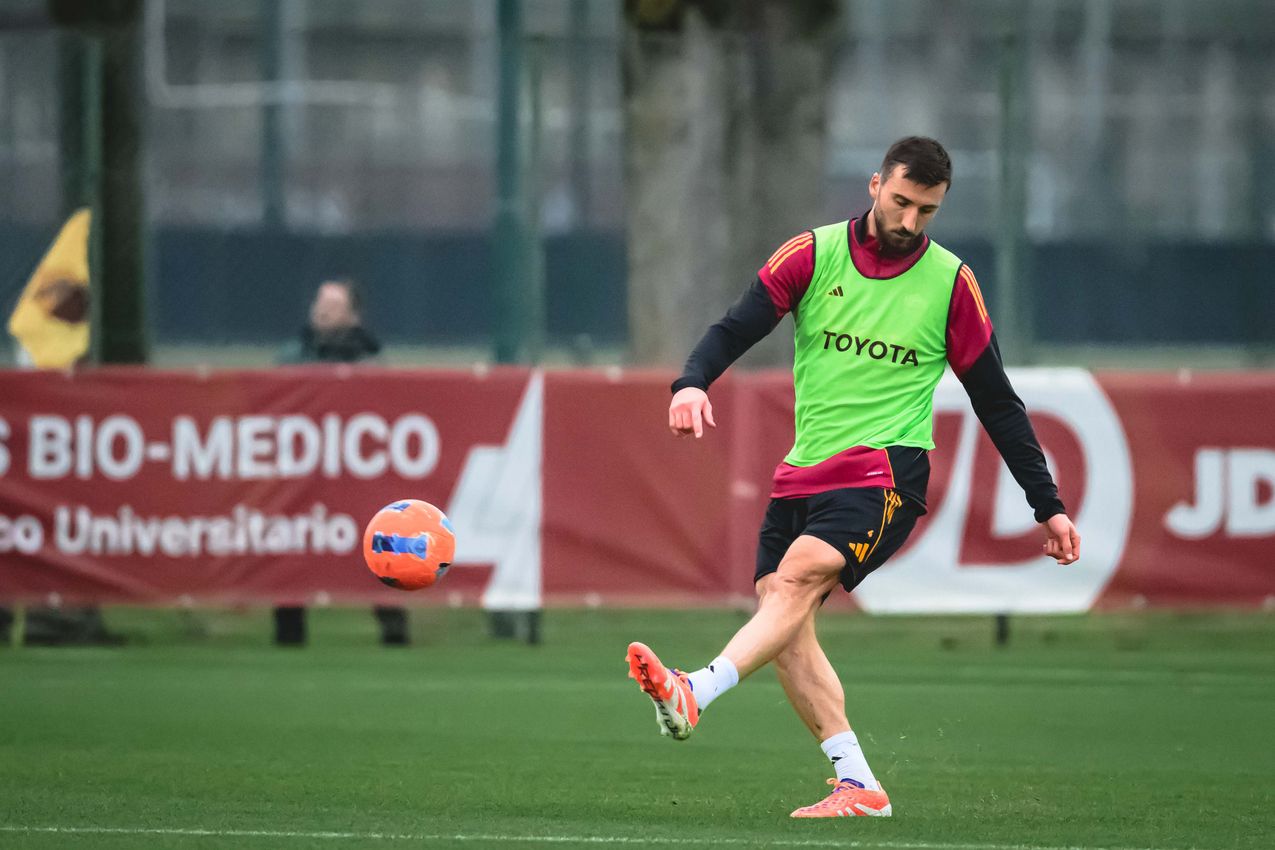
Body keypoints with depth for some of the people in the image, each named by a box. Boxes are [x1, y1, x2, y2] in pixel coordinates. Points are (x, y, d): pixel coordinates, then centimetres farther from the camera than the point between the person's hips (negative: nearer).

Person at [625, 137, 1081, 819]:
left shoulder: (951, 283, 3)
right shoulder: (813, 254, 5)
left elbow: (997, 404, 9)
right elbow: (735, 328, -2)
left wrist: (1048, 506, 9)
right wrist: (692, 383, -25)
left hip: (884, 472, -4)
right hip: (804, 472, 4)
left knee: (799, 576, -27)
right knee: (782, 617, -8)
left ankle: (695, 695, -44)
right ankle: (858, 786, -3)